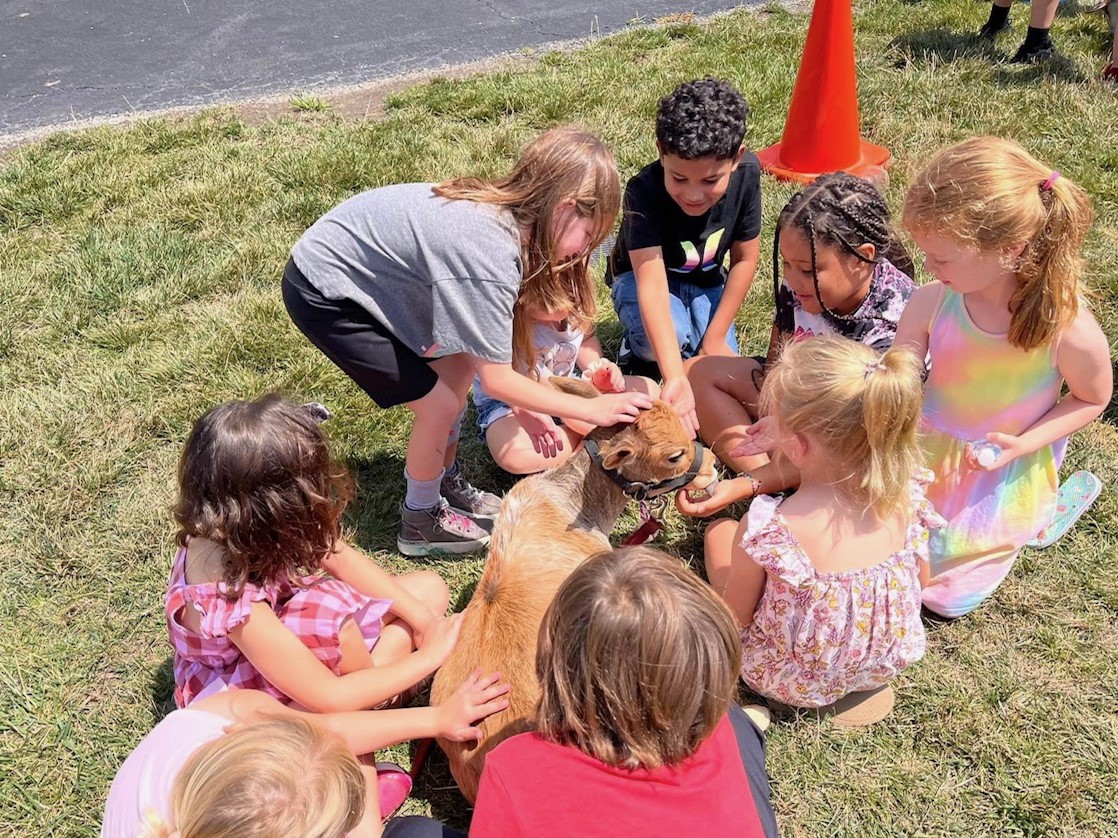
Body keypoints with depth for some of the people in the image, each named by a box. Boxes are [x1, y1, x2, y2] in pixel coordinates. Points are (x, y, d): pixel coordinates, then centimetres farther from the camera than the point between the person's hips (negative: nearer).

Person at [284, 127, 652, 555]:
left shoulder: (502, 212, -5)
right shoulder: (490, 251, -30)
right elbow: (497, 379, -21)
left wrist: (528, 409, 2)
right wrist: (592, 409, -15)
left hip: (358, 267, 9)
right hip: (322, 295, -9)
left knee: (459, 366, 12)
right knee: (440, 404, -6)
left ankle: (446, 484, 32)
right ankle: (422, 522, 17)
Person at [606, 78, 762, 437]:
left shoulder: (747, 173, -24)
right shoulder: (644, 191, -35)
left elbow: (744, 259, -11)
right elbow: (652, 284, -45)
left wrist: (714, 338, -13)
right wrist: (675, 377, -57)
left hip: (705, 282, 3)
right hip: (643, 276, -3)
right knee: (666, 338, -34)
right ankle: (635, 344, 0)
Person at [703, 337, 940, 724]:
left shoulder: (766, 531, -37)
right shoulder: (907, 499, -23)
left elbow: (736, 615, -18)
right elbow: (920, 580, -2)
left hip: (793, 684, -3)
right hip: (887, 663, 4)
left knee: (719, 529, 14)